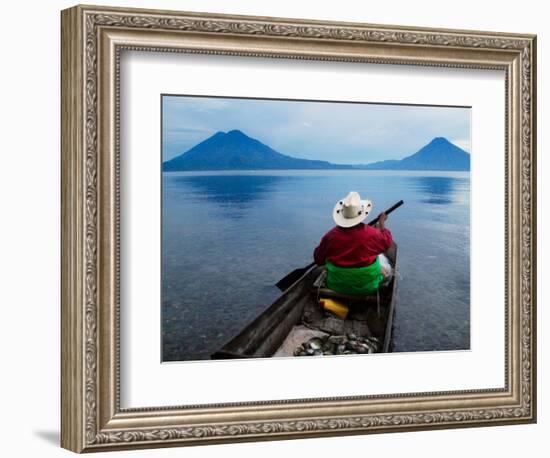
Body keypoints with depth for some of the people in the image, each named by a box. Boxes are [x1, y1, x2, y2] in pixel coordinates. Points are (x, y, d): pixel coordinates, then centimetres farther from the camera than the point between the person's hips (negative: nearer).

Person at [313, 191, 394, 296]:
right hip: (367, 288, -1)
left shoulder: (331, 235, -18)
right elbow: (387, 241, 0)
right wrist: (382, 223, 15)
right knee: (383, 259, 27)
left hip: (336, 287, 2)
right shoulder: (371, 233, -22)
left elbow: (318, 260, -6)